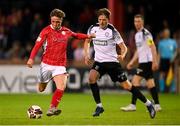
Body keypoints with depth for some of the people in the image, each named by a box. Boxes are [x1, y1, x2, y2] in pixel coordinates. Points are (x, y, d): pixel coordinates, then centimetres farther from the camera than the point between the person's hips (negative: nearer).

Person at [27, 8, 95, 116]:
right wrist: (31, 58, -26)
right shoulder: (46, 31, -8)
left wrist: (87, 36, 18)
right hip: (46, 64, -2)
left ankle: (52, 108, -15)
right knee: (41, 89, 13)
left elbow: (76, 35, 28)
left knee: (61, 88, -22)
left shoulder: (66, 31, 5)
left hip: (60, 65, 2)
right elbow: (37, 45, -14)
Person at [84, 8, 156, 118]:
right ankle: (99, 106, -13)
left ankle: (148, 104, 12)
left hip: (112, 61, -3)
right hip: (99, 62, 3)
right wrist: (86, 55, 3)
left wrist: (122, 55, -31)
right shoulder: (93, 29, -2)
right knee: (91, 77, -26)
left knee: (127, 85, -3)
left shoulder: (112, 31, -12)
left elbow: (123, 47, -10)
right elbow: (87, 41, 17)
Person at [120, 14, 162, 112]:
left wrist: (155, 61, -22)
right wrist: (132, 62, 21)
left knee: (135, 81, -10)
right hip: (142, 61, 9)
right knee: (150, 83, 8)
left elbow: (153, 47, -17)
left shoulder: (145, 33, -11)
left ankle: (133, 105, -9)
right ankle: (157, 105, 10)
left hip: (147, 61, -9)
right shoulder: (137, 35, 17)